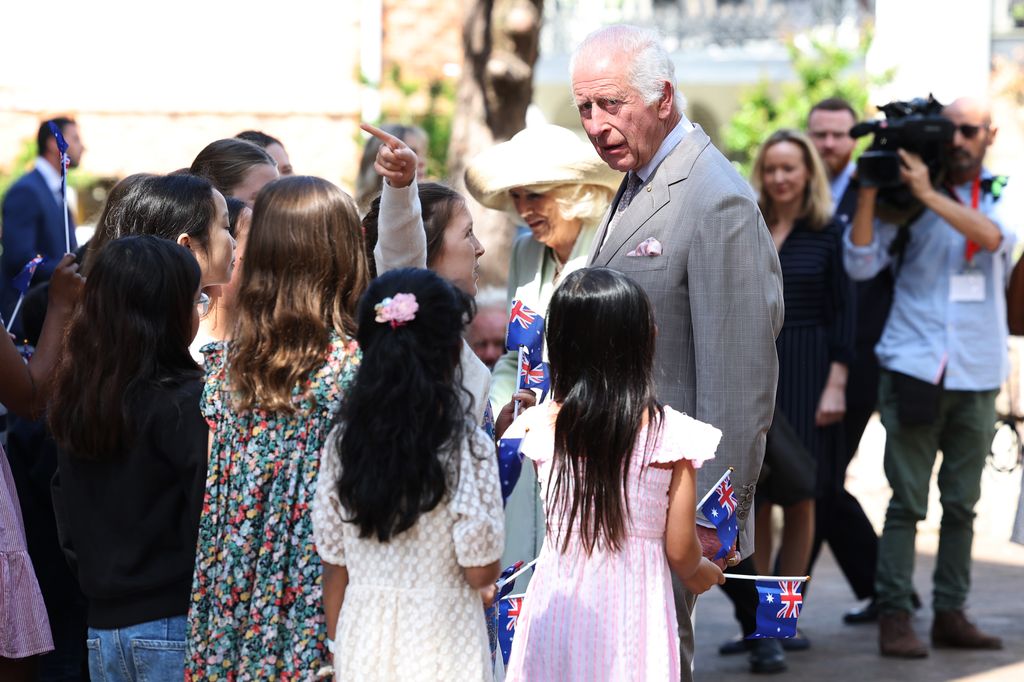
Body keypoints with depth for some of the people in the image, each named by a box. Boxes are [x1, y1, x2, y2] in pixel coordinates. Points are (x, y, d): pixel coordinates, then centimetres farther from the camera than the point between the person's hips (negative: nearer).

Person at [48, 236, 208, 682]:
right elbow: (209, 518, -16)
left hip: (103, 626, 7)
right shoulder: (186, 404, -15)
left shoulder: (75, 401, 6)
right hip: (173, 626, -7)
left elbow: (68, 526, 13)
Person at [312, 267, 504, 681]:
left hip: (362, 636, 4)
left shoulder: (343, 443, -1)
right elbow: (480, 572, -11)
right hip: (440, 639, -4)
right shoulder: (468, 447, -12)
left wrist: (338, 647, 15)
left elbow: (334, 568, 4)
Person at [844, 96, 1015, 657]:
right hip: (915, 371, -2)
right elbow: (860, 264, -3)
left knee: (962, 504, 6)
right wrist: (867, 192, -12)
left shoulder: (1000, 199, 9)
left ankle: (950, 613, 11)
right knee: (907, 501, -6)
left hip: (976, 378, 2)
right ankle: (894, 617, -5)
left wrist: (929, 193, -21)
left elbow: (994, 236, -14)